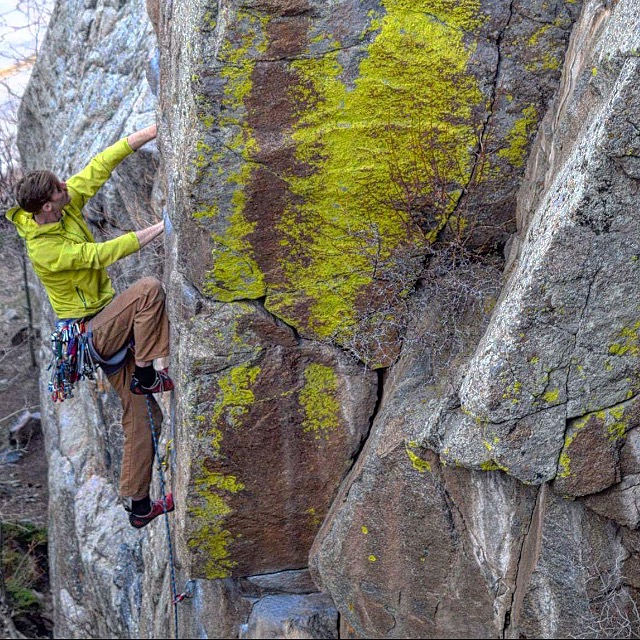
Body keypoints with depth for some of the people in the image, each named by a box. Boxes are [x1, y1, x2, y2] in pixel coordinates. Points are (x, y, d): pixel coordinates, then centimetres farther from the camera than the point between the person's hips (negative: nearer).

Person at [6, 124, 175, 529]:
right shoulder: (43, 250, -22)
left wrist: (150, 133, -6)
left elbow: (102, 165, 0)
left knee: (141, 414, 7)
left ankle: (138, 505, 16)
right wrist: (159, 229, -24)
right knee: (150, 289, -27)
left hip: (107, 327, 8)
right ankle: (146, 376, -16)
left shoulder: (69, 203, -2)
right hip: (90, 331, -8)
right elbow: (102, 254, -25)